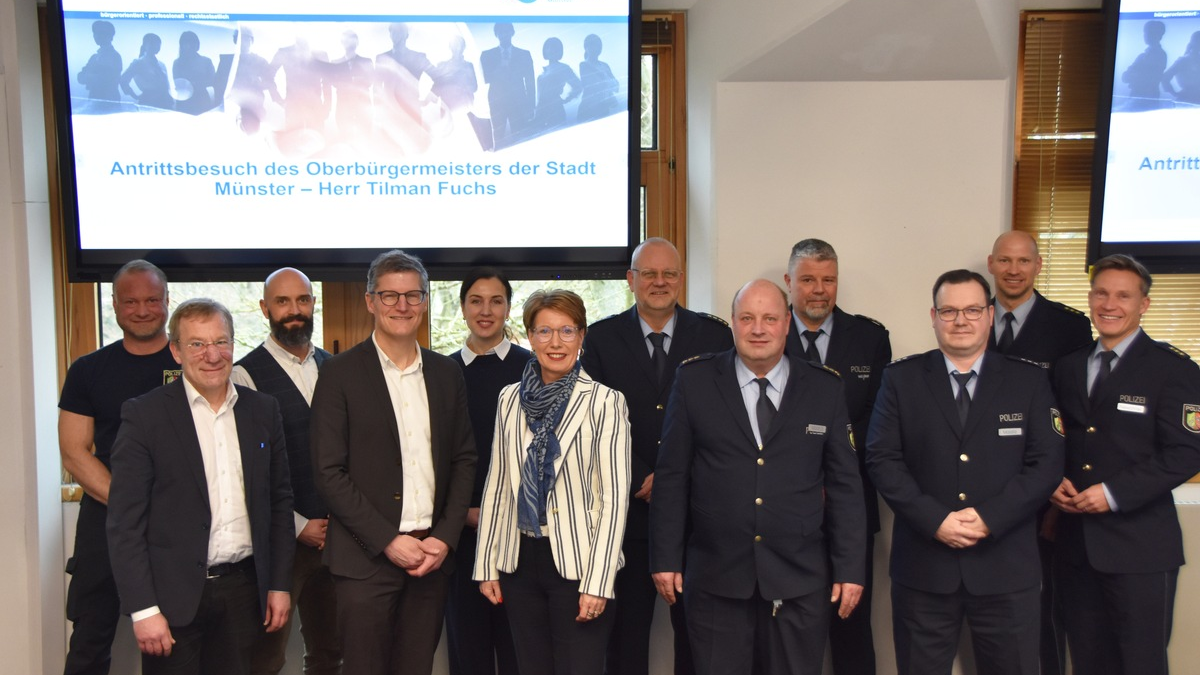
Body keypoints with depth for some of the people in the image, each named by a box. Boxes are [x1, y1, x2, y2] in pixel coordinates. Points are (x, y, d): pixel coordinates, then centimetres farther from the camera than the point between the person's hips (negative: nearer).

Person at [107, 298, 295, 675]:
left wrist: (280, 584, 7)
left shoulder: (263, 411, 6)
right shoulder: (144, 414, -6)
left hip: (243, 589, 3)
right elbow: (125, 523, -8)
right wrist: (143, 608, -12)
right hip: (173, 594, -3)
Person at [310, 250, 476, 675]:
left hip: (433, 553, 3)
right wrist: (388, 541, -12)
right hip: (366, 558, -3)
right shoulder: (340, 373, -3)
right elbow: (329, 472, -7)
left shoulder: (446, 373, 9)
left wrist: (445, 537, -2)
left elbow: (463, 460, 10)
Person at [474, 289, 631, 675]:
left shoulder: (604, 402, -9)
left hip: (578, 562, -4)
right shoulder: (510, 399, 5)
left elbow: (614, 497, -10)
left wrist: (597, 582, -14)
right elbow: (497, 484, 9)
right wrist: (487, 565, 7)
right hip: (520, 561, 4)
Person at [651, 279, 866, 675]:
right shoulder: (694, 381, -1)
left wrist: (849, 568, 1)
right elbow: (671, 475, 0)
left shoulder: (825, 389, 2)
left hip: (799, 581, 1)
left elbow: (844, 483, 4)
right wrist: (665, 558, -1)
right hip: (716, 579, 0)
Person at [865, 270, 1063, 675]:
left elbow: (1046, 463, -2)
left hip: (1006, 566, 1)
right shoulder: (901, 379, 3)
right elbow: (882, 459, -3)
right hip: (922, 566, 0)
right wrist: (935, 520, -14)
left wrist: (990, 517, -14)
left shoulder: (1030, 381, 5)